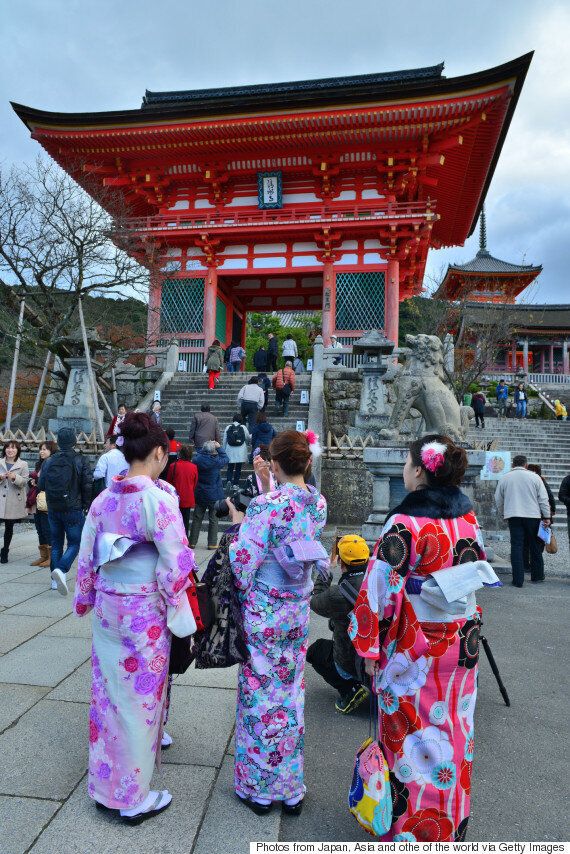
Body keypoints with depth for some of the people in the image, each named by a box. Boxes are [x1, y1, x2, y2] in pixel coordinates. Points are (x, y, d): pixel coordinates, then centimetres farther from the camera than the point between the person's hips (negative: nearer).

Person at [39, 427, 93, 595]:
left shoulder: (48, 462, 2)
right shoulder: (80, 461, -9)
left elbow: (41, 485, 5)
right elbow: (87, 485, -11)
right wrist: (86, 505, 3)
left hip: (53, 510, 4)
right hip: (74, 510, -4)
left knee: (56, 543, 15)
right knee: (74, 543, 4)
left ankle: (55, 580, 16)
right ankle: (61, 569, -19)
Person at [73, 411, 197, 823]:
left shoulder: (104, 498, 0)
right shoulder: (158, 498, -20)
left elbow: (86, 558, 7)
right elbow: (175, 567, -19)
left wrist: (87, 600, 21)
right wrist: (185, 619, -9)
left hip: (107, 608, 7)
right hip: (144, 612, -6)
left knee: (108, 693, 20)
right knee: (139, 698, 9)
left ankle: (104, 784, 39)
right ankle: (132, 798, 27)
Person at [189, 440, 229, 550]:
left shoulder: (197, 460, -10)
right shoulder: (216, 462, -19)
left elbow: (199, 453, 12)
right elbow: (226, 459, -1)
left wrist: (205, 447, 8)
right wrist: (218, 448, 2)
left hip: (199, 495, 3)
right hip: (214, 496, -3)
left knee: (197, 518, 13)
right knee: (213, 519, 8)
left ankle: (192, 542, 18)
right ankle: (212, 543, 12)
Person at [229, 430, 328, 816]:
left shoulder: (266, 505, -22)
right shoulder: (319, 503, -3)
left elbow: (243, 562, -19)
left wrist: (239, 523, -1)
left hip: (262, 612, -6)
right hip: (299, 610, 6)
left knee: (260, 692, 11)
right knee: (291, 691, 18)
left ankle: (259, 787, 29)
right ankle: (291, 787, 34)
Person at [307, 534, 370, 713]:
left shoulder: (338, 594, -26)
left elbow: (315, 604, -6)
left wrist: (322, 582, 10)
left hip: (353, 664, -5)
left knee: (315, 650, 20)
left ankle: (350, 689, 2)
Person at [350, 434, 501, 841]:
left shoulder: (406, 524, -24)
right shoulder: (469, 517, -4)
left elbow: (380, 589, -22)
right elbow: (476, 573, 9)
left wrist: (370, 647, -10)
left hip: (413, 649, -6)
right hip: (462, 643, 6)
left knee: (412, 734, 13)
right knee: (453, 730, 22)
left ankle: (412, 826, 31)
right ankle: (452, 821, 43)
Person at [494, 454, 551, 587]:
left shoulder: (504, 478, 4)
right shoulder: (534, 477, -1)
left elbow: (498, 499, 12)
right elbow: (543, 499, -1)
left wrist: (503, 513, 27)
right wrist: (547, 517, 5)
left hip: (513, 516, 0)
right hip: (533, 516, 0)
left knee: (516, 547, 1)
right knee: (535, 547, 14)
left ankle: (518, 580, -1)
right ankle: (537, 576, 26)